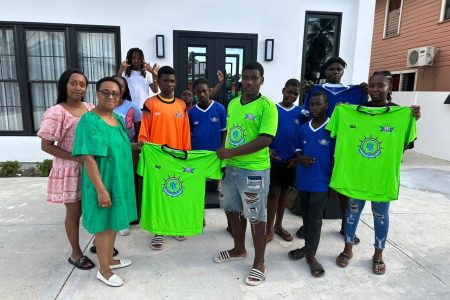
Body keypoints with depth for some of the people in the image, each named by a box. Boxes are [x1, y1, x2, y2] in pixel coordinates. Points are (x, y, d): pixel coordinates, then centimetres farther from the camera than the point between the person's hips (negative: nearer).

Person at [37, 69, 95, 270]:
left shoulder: (90, 108, 3)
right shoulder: (57, 112, -14)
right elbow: (46, 146, -13)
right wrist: (76, 157, -20)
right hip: (70, 169, -5)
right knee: (74, 212, 8)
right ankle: (76, 253, 26)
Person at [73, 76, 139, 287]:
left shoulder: (118, 119, 8)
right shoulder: (90, 121, -19)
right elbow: (88, 157, -24)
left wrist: (137, 146, 10)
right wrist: (101, 189, -25)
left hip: (119, 180, 8)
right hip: (103, 182, -8)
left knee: (113, 222, 19)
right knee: (104, 224, 5)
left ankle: (110, 260, 37)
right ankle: (103, 270, 22)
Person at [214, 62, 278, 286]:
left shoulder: (267, 106, -13)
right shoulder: (232, 103, 9)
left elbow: (265, 140, -21)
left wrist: (231, 152, -20)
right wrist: (223, 158, 9)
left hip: (254, 170, -7)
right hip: (231, 168, 7)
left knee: (256, 217, 4)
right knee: (233, 210, 19)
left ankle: (259, 263, 21)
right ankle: (239, 249, 40)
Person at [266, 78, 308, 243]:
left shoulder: (301, 112, 3)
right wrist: (267, 149, -15)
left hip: (291, 159, 3)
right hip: (274, 159, -3)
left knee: (284, 192, 13)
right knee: (274, 192, -1)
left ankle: (278, 225, 28)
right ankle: (269, 229, 11)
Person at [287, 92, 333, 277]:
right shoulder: (303, 129, 4)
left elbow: (335, 158, -7)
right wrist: (301, 159, -8)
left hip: (321, 183, -4)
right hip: (302, 181, 5)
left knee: (315, 218, 3)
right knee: (306, 216, 17)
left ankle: (311, 254, 17)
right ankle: (307, 246, 34)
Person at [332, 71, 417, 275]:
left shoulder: (400, 113, -4)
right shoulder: (352, 111, 0)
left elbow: (402, 146, -5)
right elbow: (341, 139, 5)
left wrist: (413, 122, -17)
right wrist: (338, 113, -5)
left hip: (383, 175, -1)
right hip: (355, 173, 1)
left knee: (381, 215, 14)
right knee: (353, 210, 14)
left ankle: (378, 254, 34)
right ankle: (348, 249, 33)